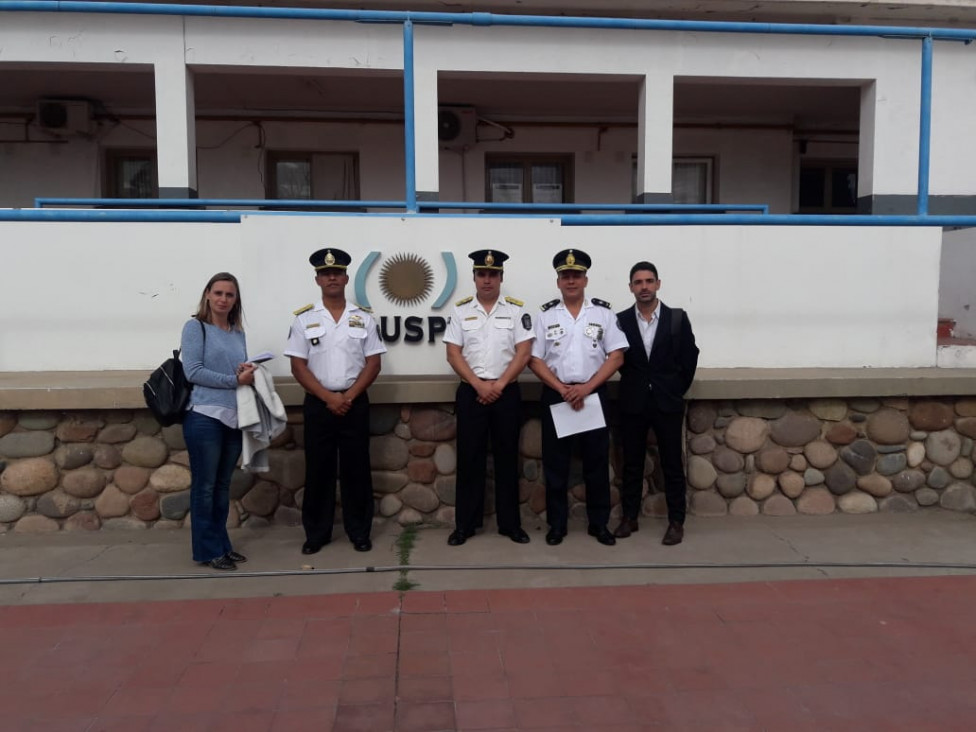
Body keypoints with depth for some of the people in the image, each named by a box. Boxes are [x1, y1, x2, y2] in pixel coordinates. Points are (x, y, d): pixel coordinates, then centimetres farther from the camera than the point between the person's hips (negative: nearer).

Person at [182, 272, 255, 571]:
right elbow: (193, 372, -11)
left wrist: (248, 373, -4)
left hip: (234, 417, 6)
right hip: (204, 416, -6)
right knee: (205, 485, 2)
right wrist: (235, 380, -14)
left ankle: (222, 544, 23)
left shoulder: (238, 332, 15)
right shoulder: (195, 326, -2)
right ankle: (207, 550, 11)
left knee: (223, 485, 13)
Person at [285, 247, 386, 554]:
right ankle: (316, 532, 18)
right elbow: (298, 366, -2)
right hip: (318, 403, 0)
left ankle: (359, 531, 16)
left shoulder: (363, 317, 4)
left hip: (355, 402, 0)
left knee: (356, 468, 5)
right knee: (318, 469, 6)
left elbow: (373, 363, 1)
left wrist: (349, 396, -11)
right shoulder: (304, 318, 2)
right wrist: (328, 397, -12)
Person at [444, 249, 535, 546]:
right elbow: (453, 354, -1)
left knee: (507, 457, 6)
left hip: (507, 393, 0)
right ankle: (465, 524, 14)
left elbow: (524, 352, -3)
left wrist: (499, 384, -12)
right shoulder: (461, 310, 4)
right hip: (470, 393, 0)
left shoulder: (516, 309, 2)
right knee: (469, 458, 4)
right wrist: (479, 385, -11)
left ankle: (510, 523, 17)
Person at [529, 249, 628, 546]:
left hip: (593, 393, 0)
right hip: (555, 395, 0)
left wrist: (586, 387, -13)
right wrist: (562, 389, -12)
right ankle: (556, 524, 16)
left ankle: (599, 523, 17)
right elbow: (534, 359, 0)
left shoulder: (604, 313, 3)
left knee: (597, 462, 5)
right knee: (555, 463, 5)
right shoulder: (546, 316, 4)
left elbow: (616, 356, -2)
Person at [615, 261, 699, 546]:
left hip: (667, 402, -1)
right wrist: (634, 382, 5)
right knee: (632, 463, 8)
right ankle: (629, 517, 19)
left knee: (672, 464, 4)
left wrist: (677, 391, 4)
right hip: (632, 403, 1)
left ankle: (676, 521, 14)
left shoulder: (677, 318, -1)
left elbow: (690, 358, 3)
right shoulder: (620, 320, 0)